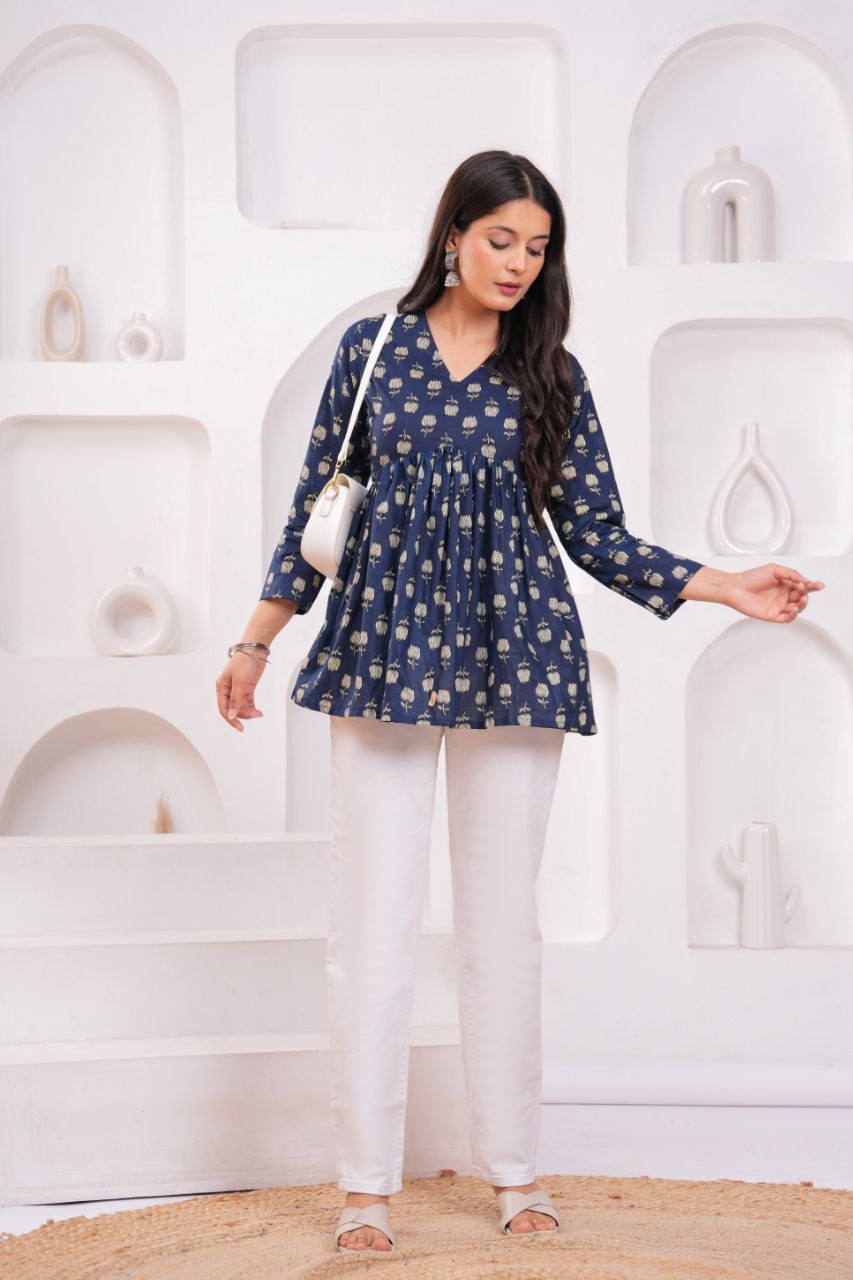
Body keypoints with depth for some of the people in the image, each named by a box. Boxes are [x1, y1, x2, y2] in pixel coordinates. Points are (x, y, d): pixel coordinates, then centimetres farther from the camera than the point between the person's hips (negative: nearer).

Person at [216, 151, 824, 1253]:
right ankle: (366, 1184, 7)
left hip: (512, 654, 1)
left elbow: (597, 534, 6)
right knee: (373, 924, -1)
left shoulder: (552, 375, 6)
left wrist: (725, 587, -3)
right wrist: (257, 640, 9)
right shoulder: (371, 348, 6)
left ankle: (514, 1171, 17)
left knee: (503, 922, 5)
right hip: (383, 649, 0)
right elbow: (316, 502, 10)